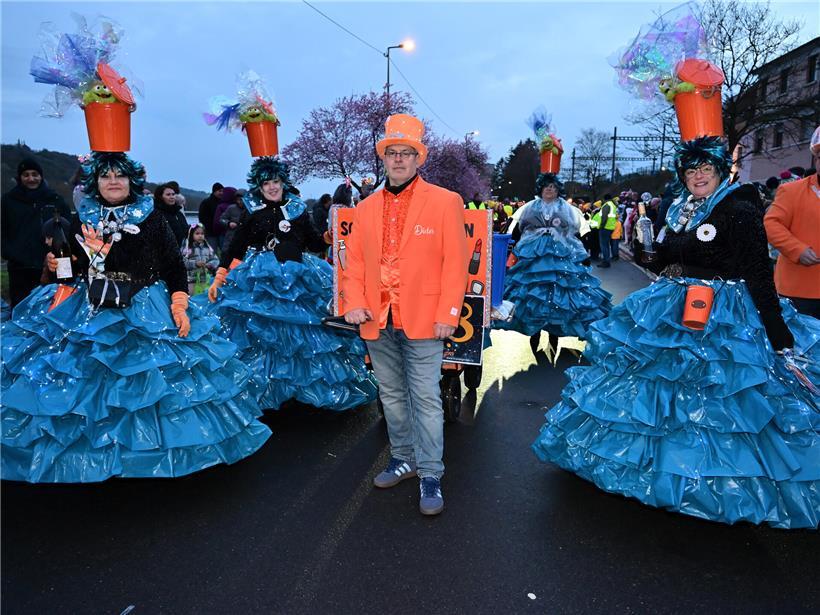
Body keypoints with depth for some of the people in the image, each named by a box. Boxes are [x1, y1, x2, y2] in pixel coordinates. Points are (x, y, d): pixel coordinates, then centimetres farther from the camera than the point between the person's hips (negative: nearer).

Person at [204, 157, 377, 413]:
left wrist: (329, 237, -7)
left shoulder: (298, 210, 7)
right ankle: (264, 390, 19)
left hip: (300, 278, 2)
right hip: (260, 281, -2)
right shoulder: (251, 213, 1)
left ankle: (309, 385, 25)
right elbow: (233, 249, 2)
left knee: (304, 333, 7)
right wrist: (218, 279, -5)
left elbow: (313, 242, 12)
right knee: (263, 335, 2)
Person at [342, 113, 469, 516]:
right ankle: (404, 459, 33)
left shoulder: (445, 202, -3)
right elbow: (355, 260, 12)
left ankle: (430, 475, 12)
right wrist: (354, 302, -2)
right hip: (377, 322, 5)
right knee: (392, 396, 16)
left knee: (425, 399, 0)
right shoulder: (367, 207, 11)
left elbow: (456, 263, -6)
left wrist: (448, 315, -12)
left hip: (422, 321, -5)